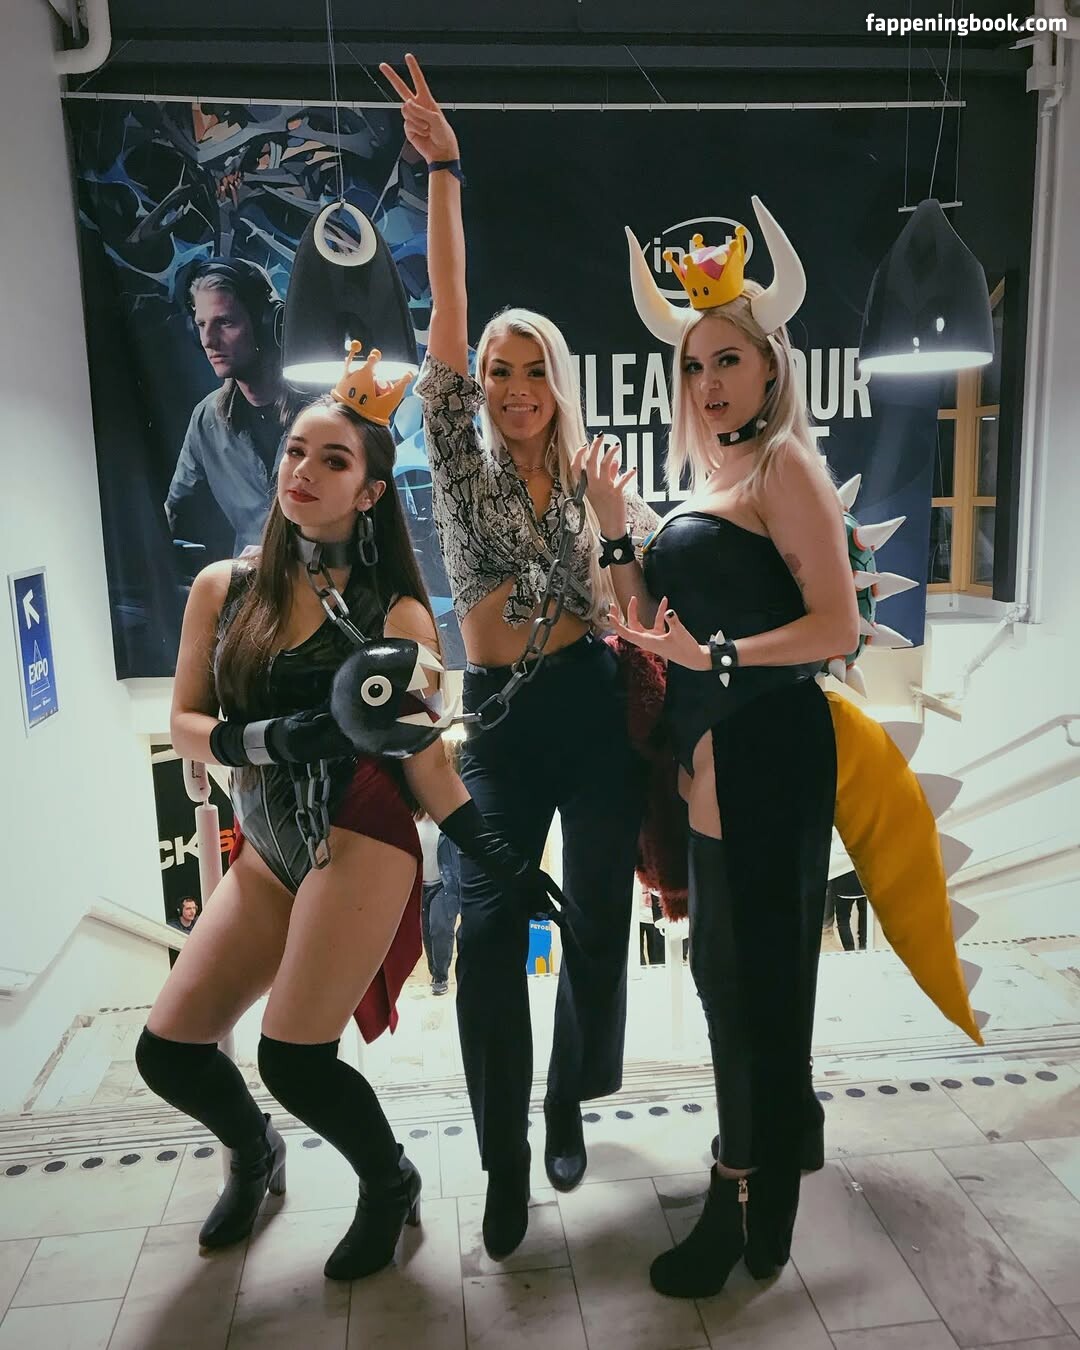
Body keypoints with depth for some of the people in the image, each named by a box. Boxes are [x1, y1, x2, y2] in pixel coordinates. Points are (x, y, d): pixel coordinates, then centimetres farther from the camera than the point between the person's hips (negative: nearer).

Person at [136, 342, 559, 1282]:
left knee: (293, 1058, -9)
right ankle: (257, 1153, 39)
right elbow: (184, 723, 4)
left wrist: (501, 859, -8)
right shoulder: (224, 588, 5)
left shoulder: (397, 615, -4)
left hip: (361, 843, -4)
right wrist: (262, 740, -15)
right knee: (168, 1050, 3)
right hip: (266, 852, 5)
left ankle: (391, 1186, 25)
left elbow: (425, 757, -3)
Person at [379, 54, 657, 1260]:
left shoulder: (596, 482, 8)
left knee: (597, 920, 8)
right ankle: (505, 1162, 9)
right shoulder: (463, 463, 4)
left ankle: (568, 1105, 34)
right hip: (499, 716, -1)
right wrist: (444, 171, -11)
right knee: (488, 930, -9)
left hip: (595, 707, 2)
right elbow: (446, 315, -6)